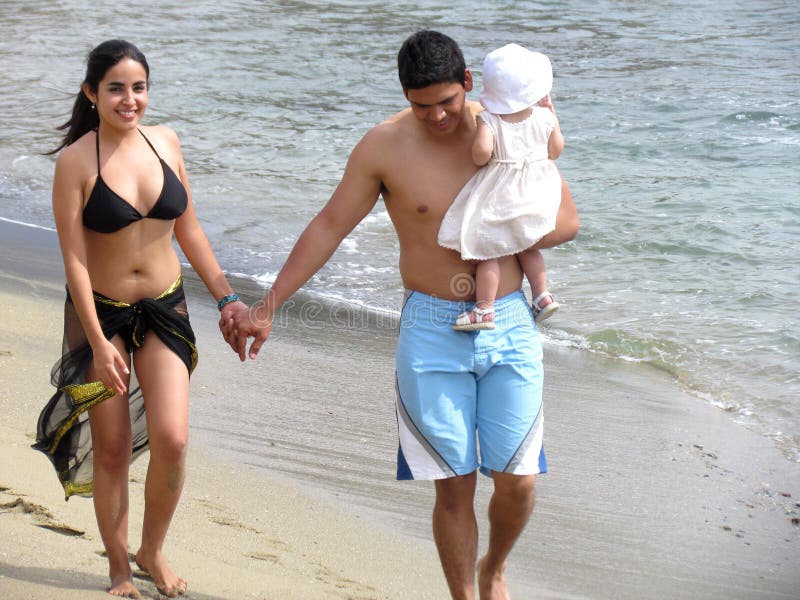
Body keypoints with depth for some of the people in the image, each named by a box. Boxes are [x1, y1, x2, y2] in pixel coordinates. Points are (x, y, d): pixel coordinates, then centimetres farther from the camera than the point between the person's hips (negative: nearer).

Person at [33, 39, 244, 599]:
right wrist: (99, 343, -18)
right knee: (112, 449, 4)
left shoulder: (164, 141, -1)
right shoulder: (75, 161, -14)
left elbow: (189, 229, 9)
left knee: (172, 439, -6)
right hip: (101, 313, -3)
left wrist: (226, 297, 6)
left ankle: (153, 551, 19)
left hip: (165, 309, 3)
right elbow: (74, 258, -14)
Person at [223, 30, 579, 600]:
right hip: (433, 333, -1)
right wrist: (267, 308, -3)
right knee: (455, 485, 1)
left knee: (517, 480, 2)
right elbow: (328, 228, 0)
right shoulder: (384, 147, -6)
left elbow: (567, 219, 4)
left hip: (510, 327, 2)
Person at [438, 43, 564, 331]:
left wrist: (480, 160, -9)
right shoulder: (544, 117, -7)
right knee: (525, 245, 25)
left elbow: (482, 150, -31)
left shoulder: (488, 119, -17)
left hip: (498, 197, -4)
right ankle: (542, 294, 26)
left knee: (487, 251, 4)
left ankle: (484, 308, 5)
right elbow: (556, 150, 6)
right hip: (534, 192, 5)